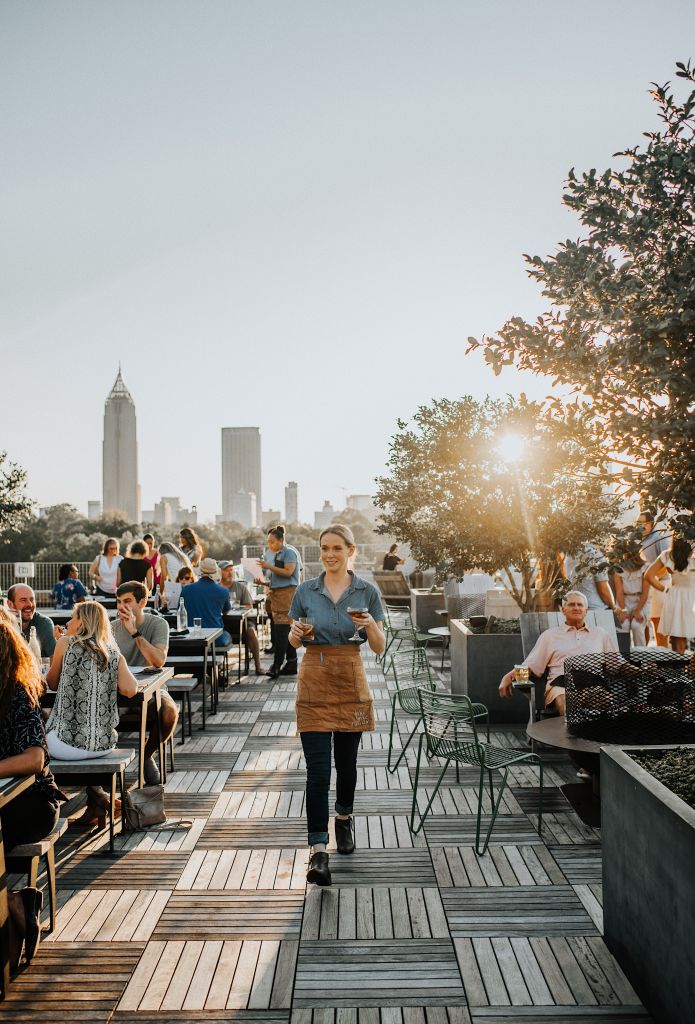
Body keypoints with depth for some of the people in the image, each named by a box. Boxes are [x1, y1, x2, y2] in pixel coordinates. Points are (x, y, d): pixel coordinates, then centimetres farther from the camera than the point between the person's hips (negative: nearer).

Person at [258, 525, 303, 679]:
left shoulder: (289, 552, -7)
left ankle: (277, 665, -12)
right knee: (286, 628, 10)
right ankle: (292, 664, 15)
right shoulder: (272, 554, 16)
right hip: (275, 592, 8)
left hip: (287, 592, -8)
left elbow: (288, 572, -17)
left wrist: (269, 566, -19)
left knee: (281, 628, -11)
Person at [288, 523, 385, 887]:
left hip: (351, 683, 1)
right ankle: (318, 852, -3)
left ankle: (344, 819, 42)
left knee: (346, 762, 15)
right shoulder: (305, 591, 1)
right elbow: (294, 641, 9)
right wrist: (296, 633, -14)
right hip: (314, 684, 0)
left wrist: (370, 624, -20)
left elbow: (379, 648, 0)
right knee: (317, 769, -6)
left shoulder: (367, 592, -1)